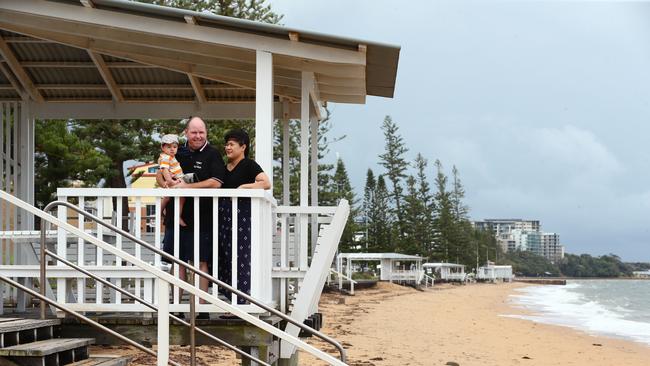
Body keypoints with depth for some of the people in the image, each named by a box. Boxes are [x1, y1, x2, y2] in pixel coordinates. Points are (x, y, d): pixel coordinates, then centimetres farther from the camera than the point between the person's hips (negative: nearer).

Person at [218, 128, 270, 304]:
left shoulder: (249, 165, -4)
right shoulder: (225, 167, 19)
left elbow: (266, 183, -17)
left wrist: (244, 187, -17)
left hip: (242, 215, -8)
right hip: (224, 215, 8)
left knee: (240, 259, -8)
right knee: (225, 259, 6)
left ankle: (239, 303, -6)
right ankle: (232, 300, 10)